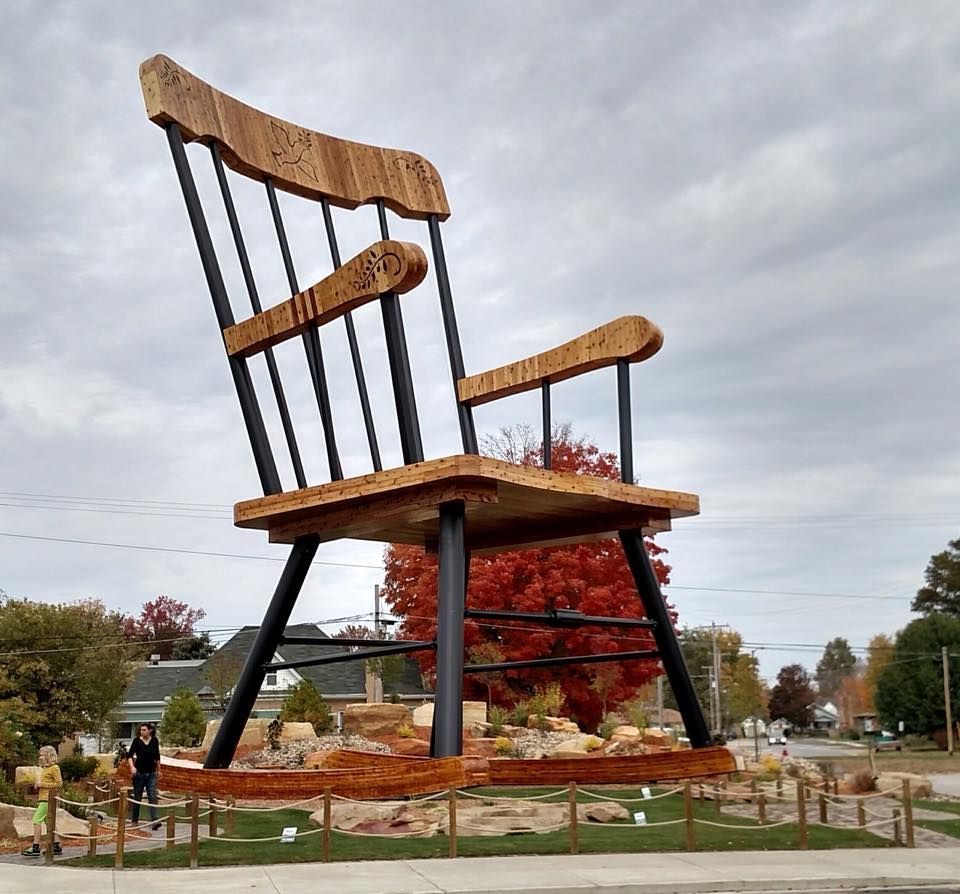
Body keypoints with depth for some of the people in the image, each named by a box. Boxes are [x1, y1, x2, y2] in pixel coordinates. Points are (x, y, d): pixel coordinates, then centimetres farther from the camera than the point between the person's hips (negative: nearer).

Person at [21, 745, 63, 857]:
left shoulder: (54, 767, -9)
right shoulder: (45, 768, 18)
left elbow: (59, 784, -14)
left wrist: (42, 784, -16)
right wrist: (38, 784, 8)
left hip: (47, 799, -10)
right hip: (42, 798, 10)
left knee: (37, 820, -12)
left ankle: (35, 848, -11)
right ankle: (57, 847, 14)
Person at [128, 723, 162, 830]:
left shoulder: (154, 741, 1)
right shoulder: (137, 741, -7)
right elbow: (129, 755, -10)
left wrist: (158, 770, 17)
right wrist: (132, 767, -26)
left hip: (151, 773, 2)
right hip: (139, 773, -1)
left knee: (153, 796, -8)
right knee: (137, 797, 8)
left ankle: (154, 820, -15)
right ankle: (134, 820, 21)